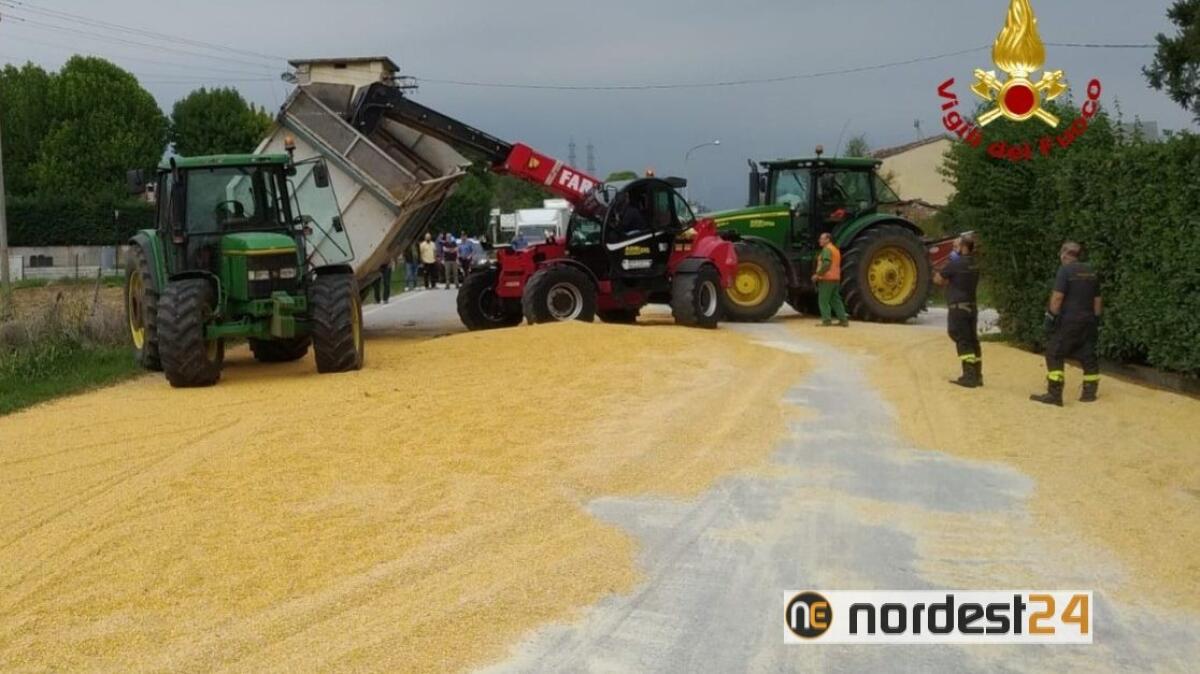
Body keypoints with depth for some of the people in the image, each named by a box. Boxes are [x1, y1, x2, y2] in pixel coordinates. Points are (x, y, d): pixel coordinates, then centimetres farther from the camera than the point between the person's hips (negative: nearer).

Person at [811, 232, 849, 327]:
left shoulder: (827, 249, -11)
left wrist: (817, 274, -19)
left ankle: (827, 320, -10)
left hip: (826, 279, -9)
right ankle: (843, 319, 8)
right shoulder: (835, 249, 20)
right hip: (836, 279, 9)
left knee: (823, 300, -5)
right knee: (835, 299, 11)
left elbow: (826, 264, -23)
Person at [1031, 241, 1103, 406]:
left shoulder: (1065, 270, -10)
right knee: (1087, 357, 13)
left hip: (1068, 322, -7)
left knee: (1054, 355, -4)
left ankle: (1054, 394, -10)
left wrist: (1051, 317, -12)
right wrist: (1096, 320, 19)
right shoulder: (1091, 272, 11)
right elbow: (1097, 300, 14)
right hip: (1088, 322, 7)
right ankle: (1090, 392, 17)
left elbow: (1057, 297, -17)